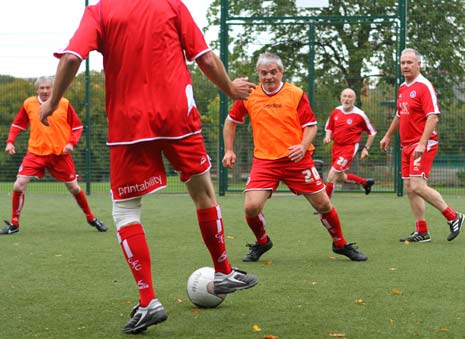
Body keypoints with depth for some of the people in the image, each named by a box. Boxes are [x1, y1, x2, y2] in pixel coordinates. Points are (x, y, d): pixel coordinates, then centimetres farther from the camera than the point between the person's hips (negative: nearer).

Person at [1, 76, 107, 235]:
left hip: (60, 153, -1)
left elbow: (77, 126, 4)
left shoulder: (64, 104, -2)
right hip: (35, 152, 1)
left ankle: (91, 218, 26)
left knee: (74, 187, 6)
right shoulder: (28, 104, 2)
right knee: (19, 185, -12)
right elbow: (17, 125, 13)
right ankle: (14, 224, 3)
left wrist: (71, 143, -11)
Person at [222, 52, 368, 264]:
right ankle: (262, 242, 15)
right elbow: (230, 121, 17)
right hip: (264, 160, 1)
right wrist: (228, 150, 11)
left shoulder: (296, 94, -2)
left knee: (323, 204, 2)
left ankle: (340, 244, 26)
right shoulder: (249, 96, 3)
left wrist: (303, 146, -18)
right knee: (251, 206, -15)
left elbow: (311, 125, -1)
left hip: (297, 159, -1)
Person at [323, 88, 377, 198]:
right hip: (336, 147, 7)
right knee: (340, 177, 18)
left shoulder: (359, 115, -11)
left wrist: (366, 148, -2)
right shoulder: (336, 111, 2)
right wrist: (328, 137, -3)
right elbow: (329, 127, 17)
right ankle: (366, 182, 40)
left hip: (349, 148, -7)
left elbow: (372, 132, 0)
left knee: (332, 176, -14)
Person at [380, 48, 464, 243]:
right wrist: (388, 136, 34)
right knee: (409, 188, 5)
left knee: (418, 186, -16)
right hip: (407, 146, 9)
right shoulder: (402, 88, 14)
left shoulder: (424, 86, -11)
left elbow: (433, 116, -19)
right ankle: (422, 232, 11)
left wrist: (422, 143, -26)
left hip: (423, 145, -9)